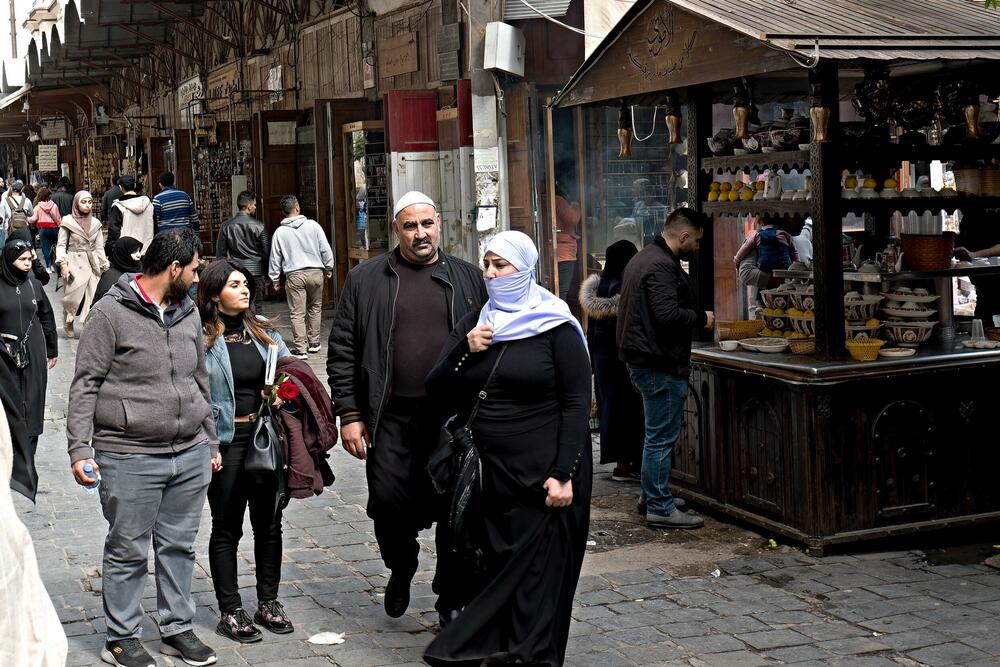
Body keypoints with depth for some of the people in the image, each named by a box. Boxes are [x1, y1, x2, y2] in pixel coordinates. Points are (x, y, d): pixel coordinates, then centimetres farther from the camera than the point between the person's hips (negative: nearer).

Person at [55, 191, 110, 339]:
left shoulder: (95, 223, 10)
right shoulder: (68, 222, -1)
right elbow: (61, 245, -1)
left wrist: (104, 266, 9)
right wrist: (63, 264, -12)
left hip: (93, 264, 3)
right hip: (75, 264, -3)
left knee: (92, 298, -4)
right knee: (73, 296, -4)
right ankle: (68, 323, 21)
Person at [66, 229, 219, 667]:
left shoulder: (188, 312, 12)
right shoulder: (111, 313, -8)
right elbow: (85, 386, -7)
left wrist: (211, 442, 21)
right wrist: (79, 449, -13)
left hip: (191, 455, 6)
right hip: (130, 458, -6)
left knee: (179, 546, 13)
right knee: (128, 551, 4)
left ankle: (177, 627, 26)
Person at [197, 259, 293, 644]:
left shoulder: (262, 330, 8)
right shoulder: (201, 338, -10)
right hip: (225, 439, -5)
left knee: (269, 523, 13)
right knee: (227, 529, 6)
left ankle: (268, 604, 27)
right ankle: (230, 612, 15)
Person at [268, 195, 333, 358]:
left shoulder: (280, 232, 0)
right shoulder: (313, 225, -1)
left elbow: (275, 258, 5)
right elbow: (325, 249, 2)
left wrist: (274, 279, 15)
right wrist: (328, 268, 16)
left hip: (294, 275, -1)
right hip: (315, 272, 1)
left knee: (297, 314, 1)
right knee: (315, 308, 18)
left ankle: (301, 349, -2)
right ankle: (313, 343, 25)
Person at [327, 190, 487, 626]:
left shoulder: (467, 278, 9)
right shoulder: (365, 279, 5)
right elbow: (342, 351, 4)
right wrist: (349, 414, -3)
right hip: (392, 417, -1)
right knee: (388, 504, -2)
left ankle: (451, 599, 22)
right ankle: (401, 570, 29)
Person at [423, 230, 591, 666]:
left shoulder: (555, 327, -6)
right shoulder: (475, 324, 11)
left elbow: (577, 403, -9)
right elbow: (438, 393, 9)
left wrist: (563, 475, -15)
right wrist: (464, 352, -9)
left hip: (544, 475, -5)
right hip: (495, 470, 5)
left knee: (536, 569, -3)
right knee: (498, 562, 7)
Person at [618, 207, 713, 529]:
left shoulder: (643, 258, 17)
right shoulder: (662, 266, -18)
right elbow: (667, 315, -27)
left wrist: (696, 316, 20)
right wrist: (701, 318, -11)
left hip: (641, 360, 11)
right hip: (661, 364, -11)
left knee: (657, 435, 20)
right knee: (662, 437, -5)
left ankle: (652, 496, 28)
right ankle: (660, 508, -1)